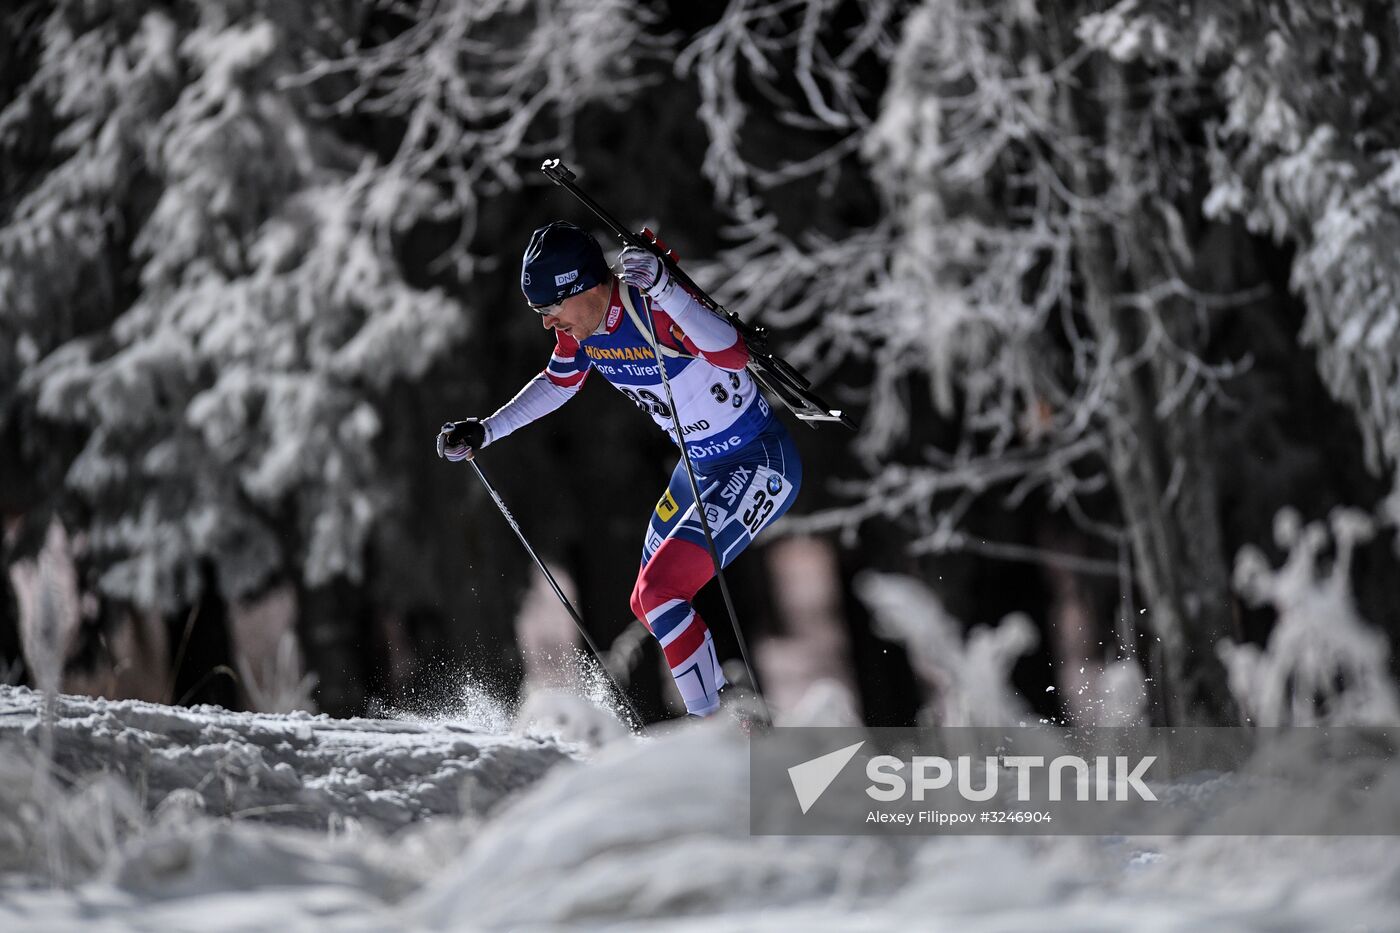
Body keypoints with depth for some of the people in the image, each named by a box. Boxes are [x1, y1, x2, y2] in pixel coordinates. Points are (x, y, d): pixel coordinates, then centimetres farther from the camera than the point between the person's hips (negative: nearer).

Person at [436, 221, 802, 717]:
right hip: (699, 467, 10)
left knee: (661, 591, -22)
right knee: (648, 605, 17)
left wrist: (662, 289, -57)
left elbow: (734, 355, -47)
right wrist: (485, 431, 9)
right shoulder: (581, 326, -6)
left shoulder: (656, 309, -30)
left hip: (761, 465, -10)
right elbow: (557, 384, 15)